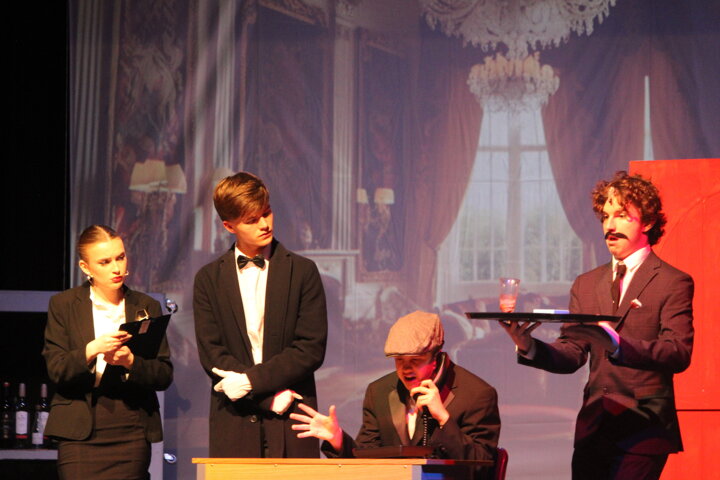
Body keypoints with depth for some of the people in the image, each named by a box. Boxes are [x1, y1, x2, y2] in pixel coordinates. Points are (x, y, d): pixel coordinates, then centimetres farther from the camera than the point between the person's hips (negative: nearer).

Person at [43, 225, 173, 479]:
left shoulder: (146, 307, 11)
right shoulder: (63, 305, 7)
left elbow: (164, 375, 6)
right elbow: (56, 370, -2)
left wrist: (130, 362, -14)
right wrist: (92, 350, -19)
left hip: (132, 433, 2)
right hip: (80, 433, -1)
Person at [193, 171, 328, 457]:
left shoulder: (302, 272, 6)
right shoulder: (209, 278, 8)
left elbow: (311, 349, -1)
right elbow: (210, 353, 0)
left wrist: (251, 380, -11)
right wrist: (272, 396, -10)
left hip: (291, 426, 0)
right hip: (234, 424, 1)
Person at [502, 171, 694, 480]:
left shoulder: (673, 283, -1)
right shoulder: (586, 284, 16)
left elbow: (679, 353, -13)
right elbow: (571, 354, 10)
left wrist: (618, 345, -28)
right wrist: (530, 348, -11)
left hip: (643, 429, -5)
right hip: (593, 428, 5)